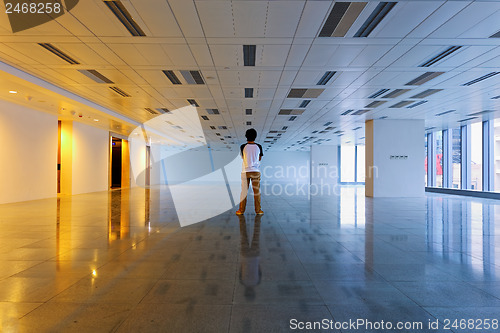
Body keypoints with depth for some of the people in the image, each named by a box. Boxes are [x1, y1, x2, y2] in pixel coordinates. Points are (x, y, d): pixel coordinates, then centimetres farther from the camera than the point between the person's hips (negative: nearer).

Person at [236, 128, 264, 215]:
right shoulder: (259, 147, -1)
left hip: (245, 171, 0)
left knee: (244, 191, 6)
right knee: (257, 191, 7)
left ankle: (241, 210, 12)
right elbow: (259, 159, 10)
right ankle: (258, 210, 11)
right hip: (256, 171, 1)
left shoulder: (243, 147, -5)